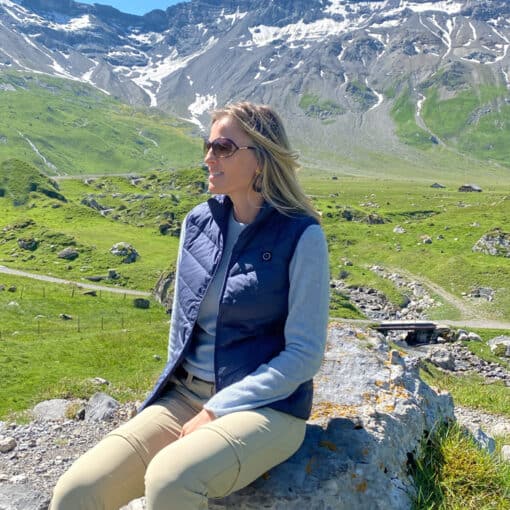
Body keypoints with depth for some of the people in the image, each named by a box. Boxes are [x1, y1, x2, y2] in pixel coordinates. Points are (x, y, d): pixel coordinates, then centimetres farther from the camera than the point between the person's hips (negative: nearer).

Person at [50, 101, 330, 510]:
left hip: (266, 406, -4)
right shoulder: (199, 222, 5)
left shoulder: (300, 235, -11)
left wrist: (217, 411, -15)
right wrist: (179, 400, 5)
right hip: (186, 397, 5)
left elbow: (305, 353, -12)